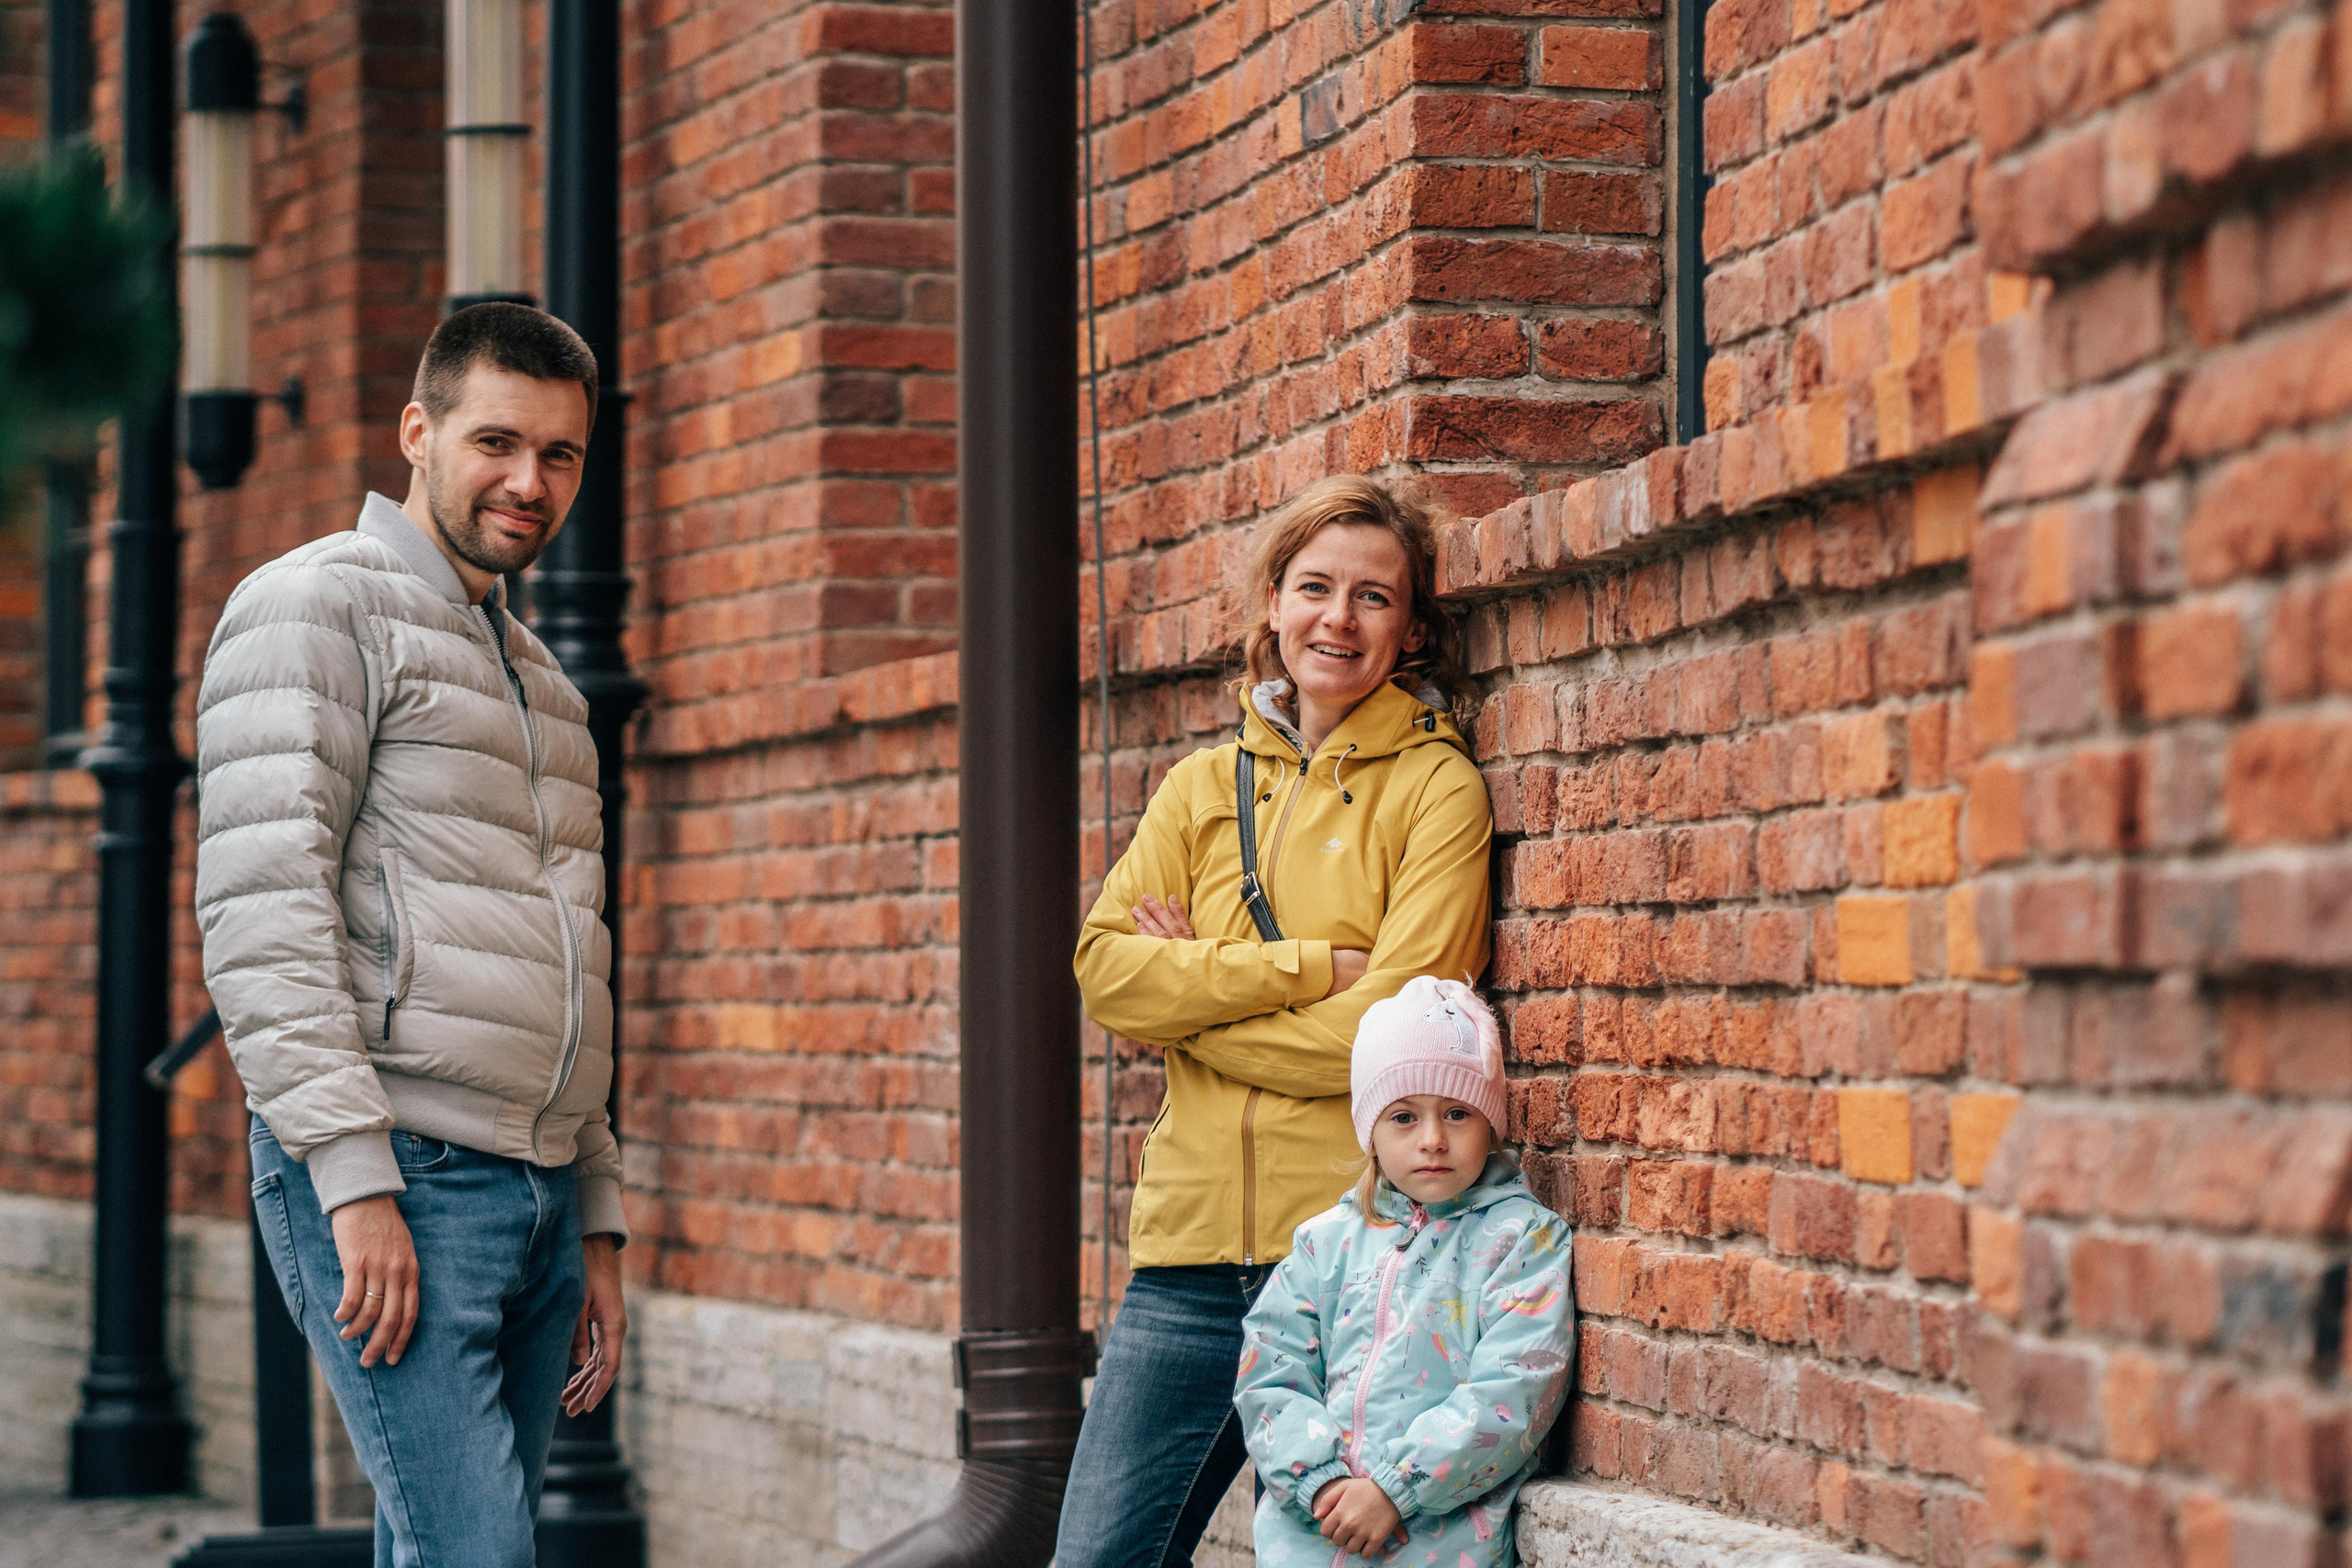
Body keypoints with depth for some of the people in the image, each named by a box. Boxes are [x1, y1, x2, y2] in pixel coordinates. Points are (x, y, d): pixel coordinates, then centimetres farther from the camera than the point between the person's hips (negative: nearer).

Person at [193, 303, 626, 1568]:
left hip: (536, 1191, 8)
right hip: (393, 1181, -8)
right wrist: (358, 1178, -20)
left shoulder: (535, 680, 25)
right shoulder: (316, 605, -2)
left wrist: (597, 1224, 20)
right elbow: (260, 911, -13)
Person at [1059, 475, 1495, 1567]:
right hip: (1193, 1239, 4)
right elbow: (1106, 970, 0)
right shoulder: (1200, 790, 14)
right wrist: (1311, 967, -10)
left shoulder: (1435, 789, 0)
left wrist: (1195, 996, -3)